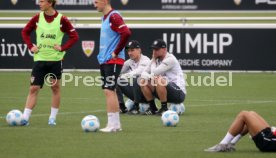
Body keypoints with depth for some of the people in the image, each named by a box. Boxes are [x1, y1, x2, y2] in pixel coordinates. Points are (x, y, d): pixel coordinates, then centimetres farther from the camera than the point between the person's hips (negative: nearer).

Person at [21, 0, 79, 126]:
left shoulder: (61, 19, -7)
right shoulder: (37, 18, 1)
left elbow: (74, 36, -2)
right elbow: (25, 32, 13)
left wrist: (62, 48, -11)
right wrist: (31, 46, 1)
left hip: (55, 59, -1)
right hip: (40, 59, 1)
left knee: (55, 87, 8)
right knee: (33, 88, -3)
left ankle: (52, 118, 18)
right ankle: (25, 118, -4)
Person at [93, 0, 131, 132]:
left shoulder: (114, 16, -14)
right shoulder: (105, 18, 15)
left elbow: (126, 33, -26)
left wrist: (116, 52, -18)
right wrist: (102, 53, 15)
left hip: (113, 61, -10)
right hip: (104, 61, 10)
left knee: (109, 91, -11)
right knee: (109, 91, 11)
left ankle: (112, 124, -10)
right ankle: (116, 124, 15)